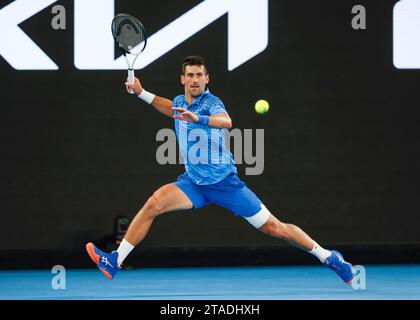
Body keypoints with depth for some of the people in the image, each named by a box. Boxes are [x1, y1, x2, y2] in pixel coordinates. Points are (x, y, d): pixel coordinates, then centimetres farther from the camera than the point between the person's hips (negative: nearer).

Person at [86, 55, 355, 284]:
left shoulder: (211, 103, -17)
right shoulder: (179, 102, 5)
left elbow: (226, 121, -42)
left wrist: (198, 118, -59)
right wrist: (140, 92, 24)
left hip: (224, 181, -5)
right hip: (193, 182, 5)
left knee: (273, 227, -4)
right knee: (154, 203, -19)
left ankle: (328, 257, 13)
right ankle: (115, 262, -17)